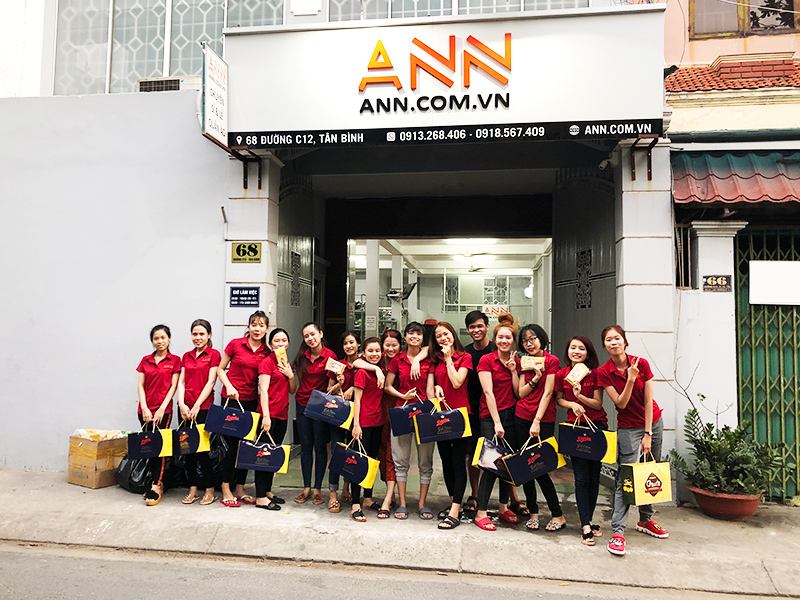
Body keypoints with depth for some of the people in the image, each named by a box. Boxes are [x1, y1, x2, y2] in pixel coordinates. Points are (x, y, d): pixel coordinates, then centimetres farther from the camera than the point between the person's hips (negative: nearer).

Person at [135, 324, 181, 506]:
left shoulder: (174, 360, 1)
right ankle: (155, 482, 17)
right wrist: (144, 408, -5)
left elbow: (173, 386, -3)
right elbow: (140, 385, 6)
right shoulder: (145, 360, 10)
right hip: (145, 410, 4)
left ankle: (155, 487, -3)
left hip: (163, 409, -3)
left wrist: (162, 409, -11)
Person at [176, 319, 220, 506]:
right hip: (185, 408, 5)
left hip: (203, 407, -5)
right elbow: (181, 382, 8)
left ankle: (210, 490, 10)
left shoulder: (214, 354, -2)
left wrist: (197, 406, -14)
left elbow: (210, 382, -9)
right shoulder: (186, 356, 14)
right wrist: (182, 404, -7)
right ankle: (192, 490, 17)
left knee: (202, 447, -2)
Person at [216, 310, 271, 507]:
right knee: (233, 445, -3)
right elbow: (220, 369, 2)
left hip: (252, 401, 4)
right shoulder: (235, 344, -4)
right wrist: (229, 387, -11)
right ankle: (226, 491, 9)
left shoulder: (267, 352, 4)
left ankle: (240, 489, 21)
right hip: (232, 400, -4)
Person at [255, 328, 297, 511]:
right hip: (269, 415, -8)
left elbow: (293, 390, 16)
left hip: (282, 415, 8)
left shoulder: (286, 365, 16)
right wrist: (266, 416, -21)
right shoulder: (267, 362, -7)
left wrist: (290, 375, -2)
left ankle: (268, 491, 23)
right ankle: (260, 497, 0)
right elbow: (263, 390, -14)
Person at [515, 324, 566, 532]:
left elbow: (547, 393, -11)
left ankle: (558, 515, 10)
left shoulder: (552, 361, -6)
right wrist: (535, 378, -10)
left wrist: (537, 421, -16)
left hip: (544, 420, -5)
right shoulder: (524, 362, 11)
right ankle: (533, 513, 19)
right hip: (521, 418, 5)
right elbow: (521, 393, 7)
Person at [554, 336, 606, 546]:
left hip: (597, 427, 0)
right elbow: (558, 399, 9)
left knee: (594, 476, 7)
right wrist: (572, 404, -10)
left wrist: (580, 396, -21)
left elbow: (598, 404, -4)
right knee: (581, 478, -2)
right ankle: (586, 527, 0)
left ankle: (588, 520, 23)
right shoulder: (561, 374, -1)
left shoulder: (595, 374, -4)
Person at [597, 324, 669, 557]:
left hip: (653, 422, 3)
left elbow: (648, 402, -8)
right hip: (628, 428, -3)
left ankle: (645, 520, 31)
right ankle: (617, 531, -12)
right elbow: (621, 403, -14)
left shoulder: (641, 363, -10)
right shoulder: (604, 372, -12)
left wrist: (648, 434, -9)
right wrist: (630, 380, -27)